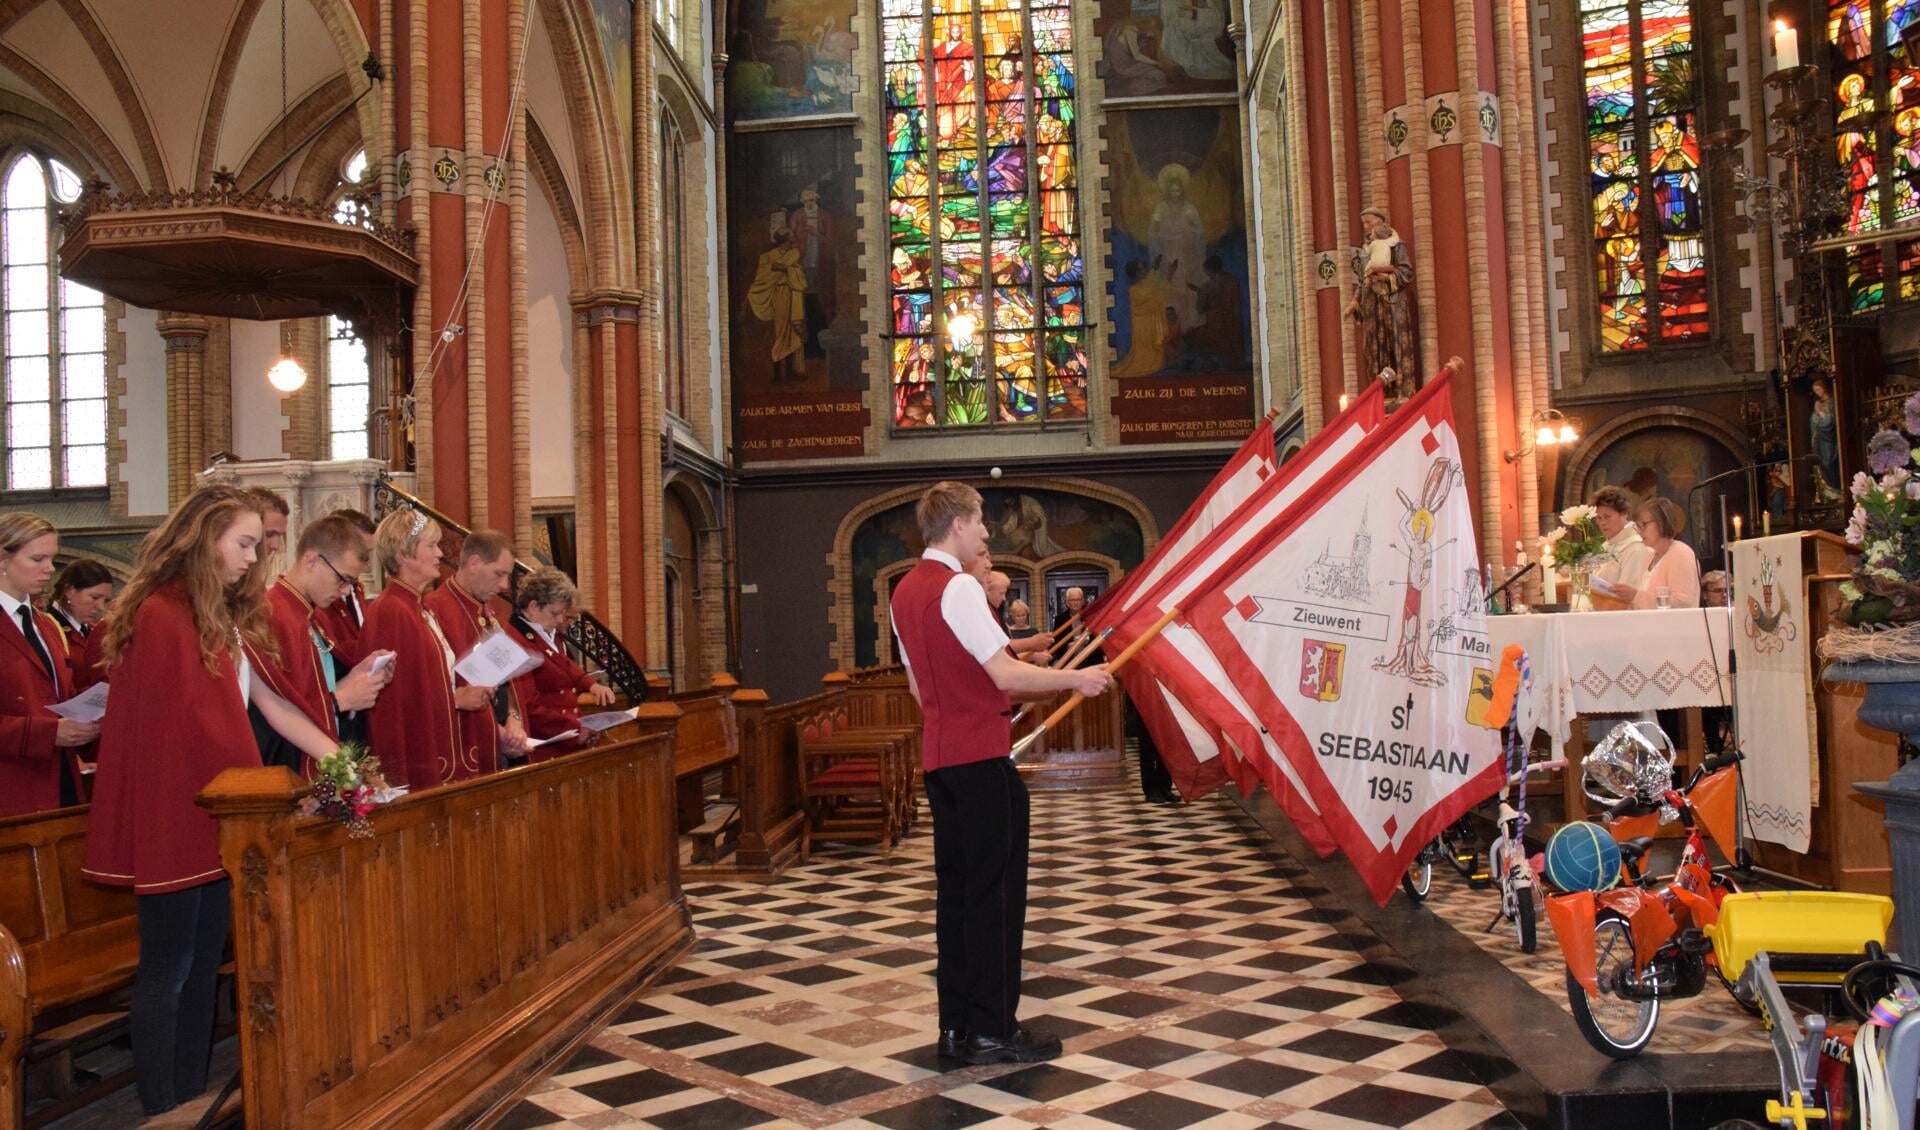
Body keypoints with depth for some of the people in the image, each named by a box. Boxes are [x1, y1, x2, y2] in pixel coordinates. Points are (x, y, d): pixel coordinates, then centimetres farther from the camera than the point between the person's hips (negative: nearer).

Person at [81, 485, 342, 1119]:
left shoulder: (228, 620, 11)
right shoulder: (161, 615, -15)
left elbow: (272, 705, 8)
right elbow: (174, 729, -14)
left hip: (214, 820, 8)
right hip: (171, 819, -8)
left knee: (203, 967, 14)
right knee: (165, 971, 1)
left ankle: (192, 1100, 23)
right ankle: (162, 1113, 11)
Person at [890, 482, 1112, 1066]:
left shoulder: (904, 592, 13)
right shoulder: (958, 587, -15)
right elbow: (1006, 674, -19)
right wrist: (1077, 678, -10)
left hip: (938, 754, 9)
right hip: (980, 756, -9)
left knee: (955, 885, 12)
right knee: (995, 888, -1)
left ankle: (956, 1027, 18)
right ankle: (993, 1029, 5)